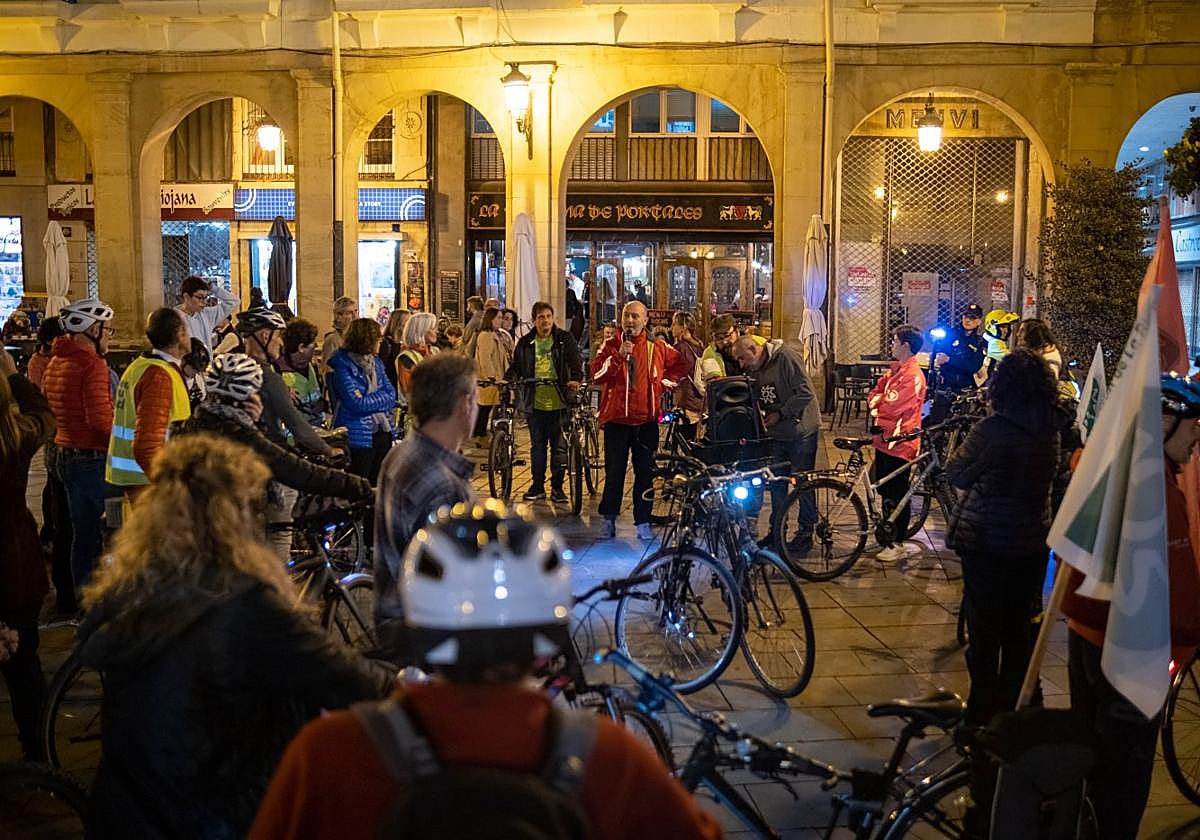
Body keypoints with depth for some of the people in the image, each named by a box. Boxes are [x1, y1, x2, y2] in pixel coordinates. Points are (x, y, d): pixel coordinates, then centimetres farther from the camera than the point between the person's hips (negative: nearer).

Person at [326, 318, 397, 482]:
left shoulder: (375, 361, 11)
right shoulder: (342, 365, -12)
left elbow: (391, 394, 5)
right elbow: (356, 403, -20)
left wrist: (369, 401, -11)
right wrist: (380, 399, -7)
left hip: (382, 432, 7)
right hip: (358, 436, -7)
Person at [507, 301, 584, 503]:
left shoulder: (564, 339, 3)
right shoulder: (525, 343, 9)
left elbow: (575, 363, -4)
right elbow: (516, 366, 12)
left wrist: (575, 379, -23)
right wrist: (508, 379, -7)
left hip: (558, 402, -2)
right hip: (535, 403, 2)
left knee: (559, 446, 2)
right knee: (537, 446, 11)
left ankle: (557, 487, 11)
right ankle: (538, 486, 20)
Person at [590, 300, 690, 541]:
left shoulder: (657, 347, 5)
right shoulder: (612, 345, 2)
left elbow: (681, 366, 17)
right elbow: (596, 374, -9)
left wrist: (662, 384, 5)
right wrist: (619, 355, -18)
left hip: (646, 419, 1)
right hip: (616, 418, -1)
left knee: (645, 472, 5)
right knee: (614, 471, 3)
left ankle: (643, 522, 12)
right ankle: (609, 519, 15)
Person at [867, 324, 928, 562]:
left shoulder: (913, 376, -20)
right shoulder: (896, 369, 12)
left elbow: (892, 408, -24)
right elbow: (877, 390, 14)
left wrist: (878, 412, -4)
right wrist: (875, 406, -7)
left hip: (899, 443, -9)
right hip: (885, 440, 9)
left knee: (897, 496, 0)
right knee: (885, 490, 19)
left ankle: (897, 545, 9)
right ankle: (887, 531, 33)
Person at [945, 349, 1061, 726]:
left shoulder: (991, 429, -20)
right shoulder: (1051, 431, -1)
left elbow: (959, 475, -11)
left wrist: (961, 449, 7)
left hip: (987, 543, -5)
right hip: (1034, 541, 6)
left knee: (984, 628, 6)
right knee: (1019, 627, 16)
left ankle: (982, 714, 14)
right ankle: (1012, 707, 28)